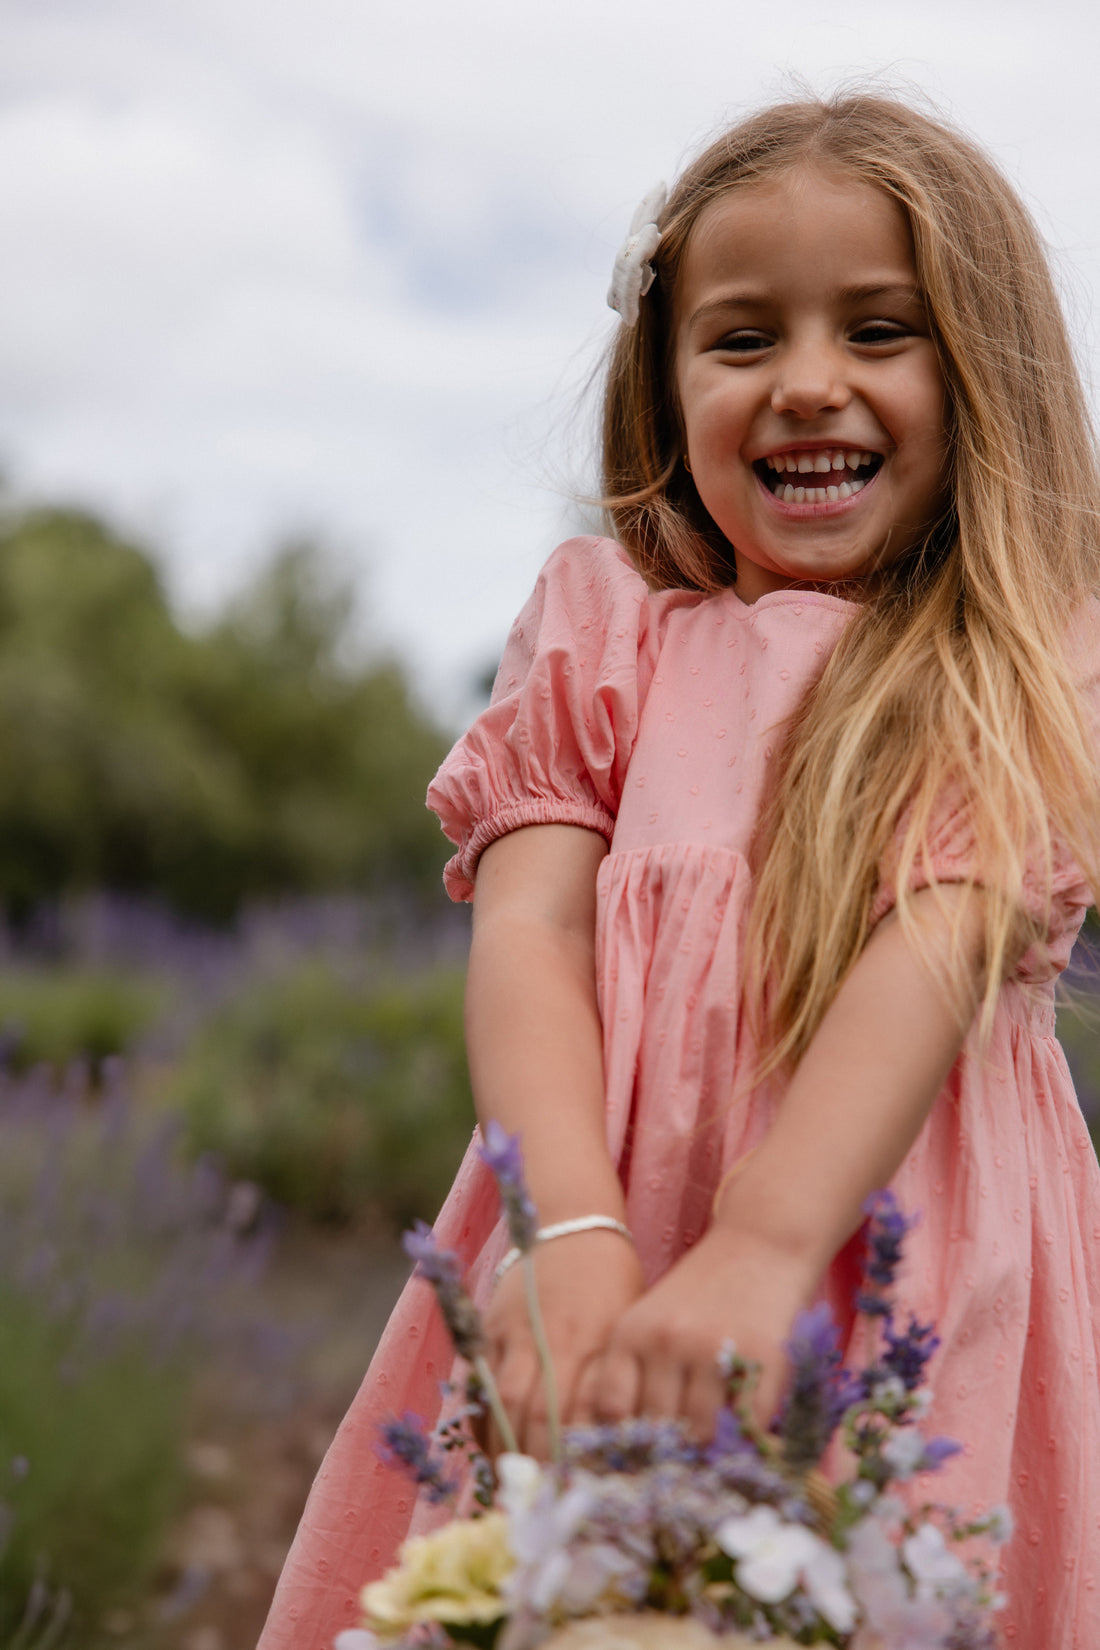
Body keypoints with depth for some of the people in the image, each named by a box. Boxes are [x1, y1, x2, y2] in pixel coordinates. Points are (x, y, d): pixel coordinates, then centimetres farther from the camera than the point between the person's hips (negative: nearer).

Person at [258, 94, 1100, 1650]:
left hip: (906, 1282, -1)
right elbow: (527, 929, -4)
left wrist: (758, 1248, -28)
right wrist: (573, 1234, -21)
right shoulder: (604, 627, 8)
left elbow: (940, 955, -13)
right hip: (603, 1259, 2)